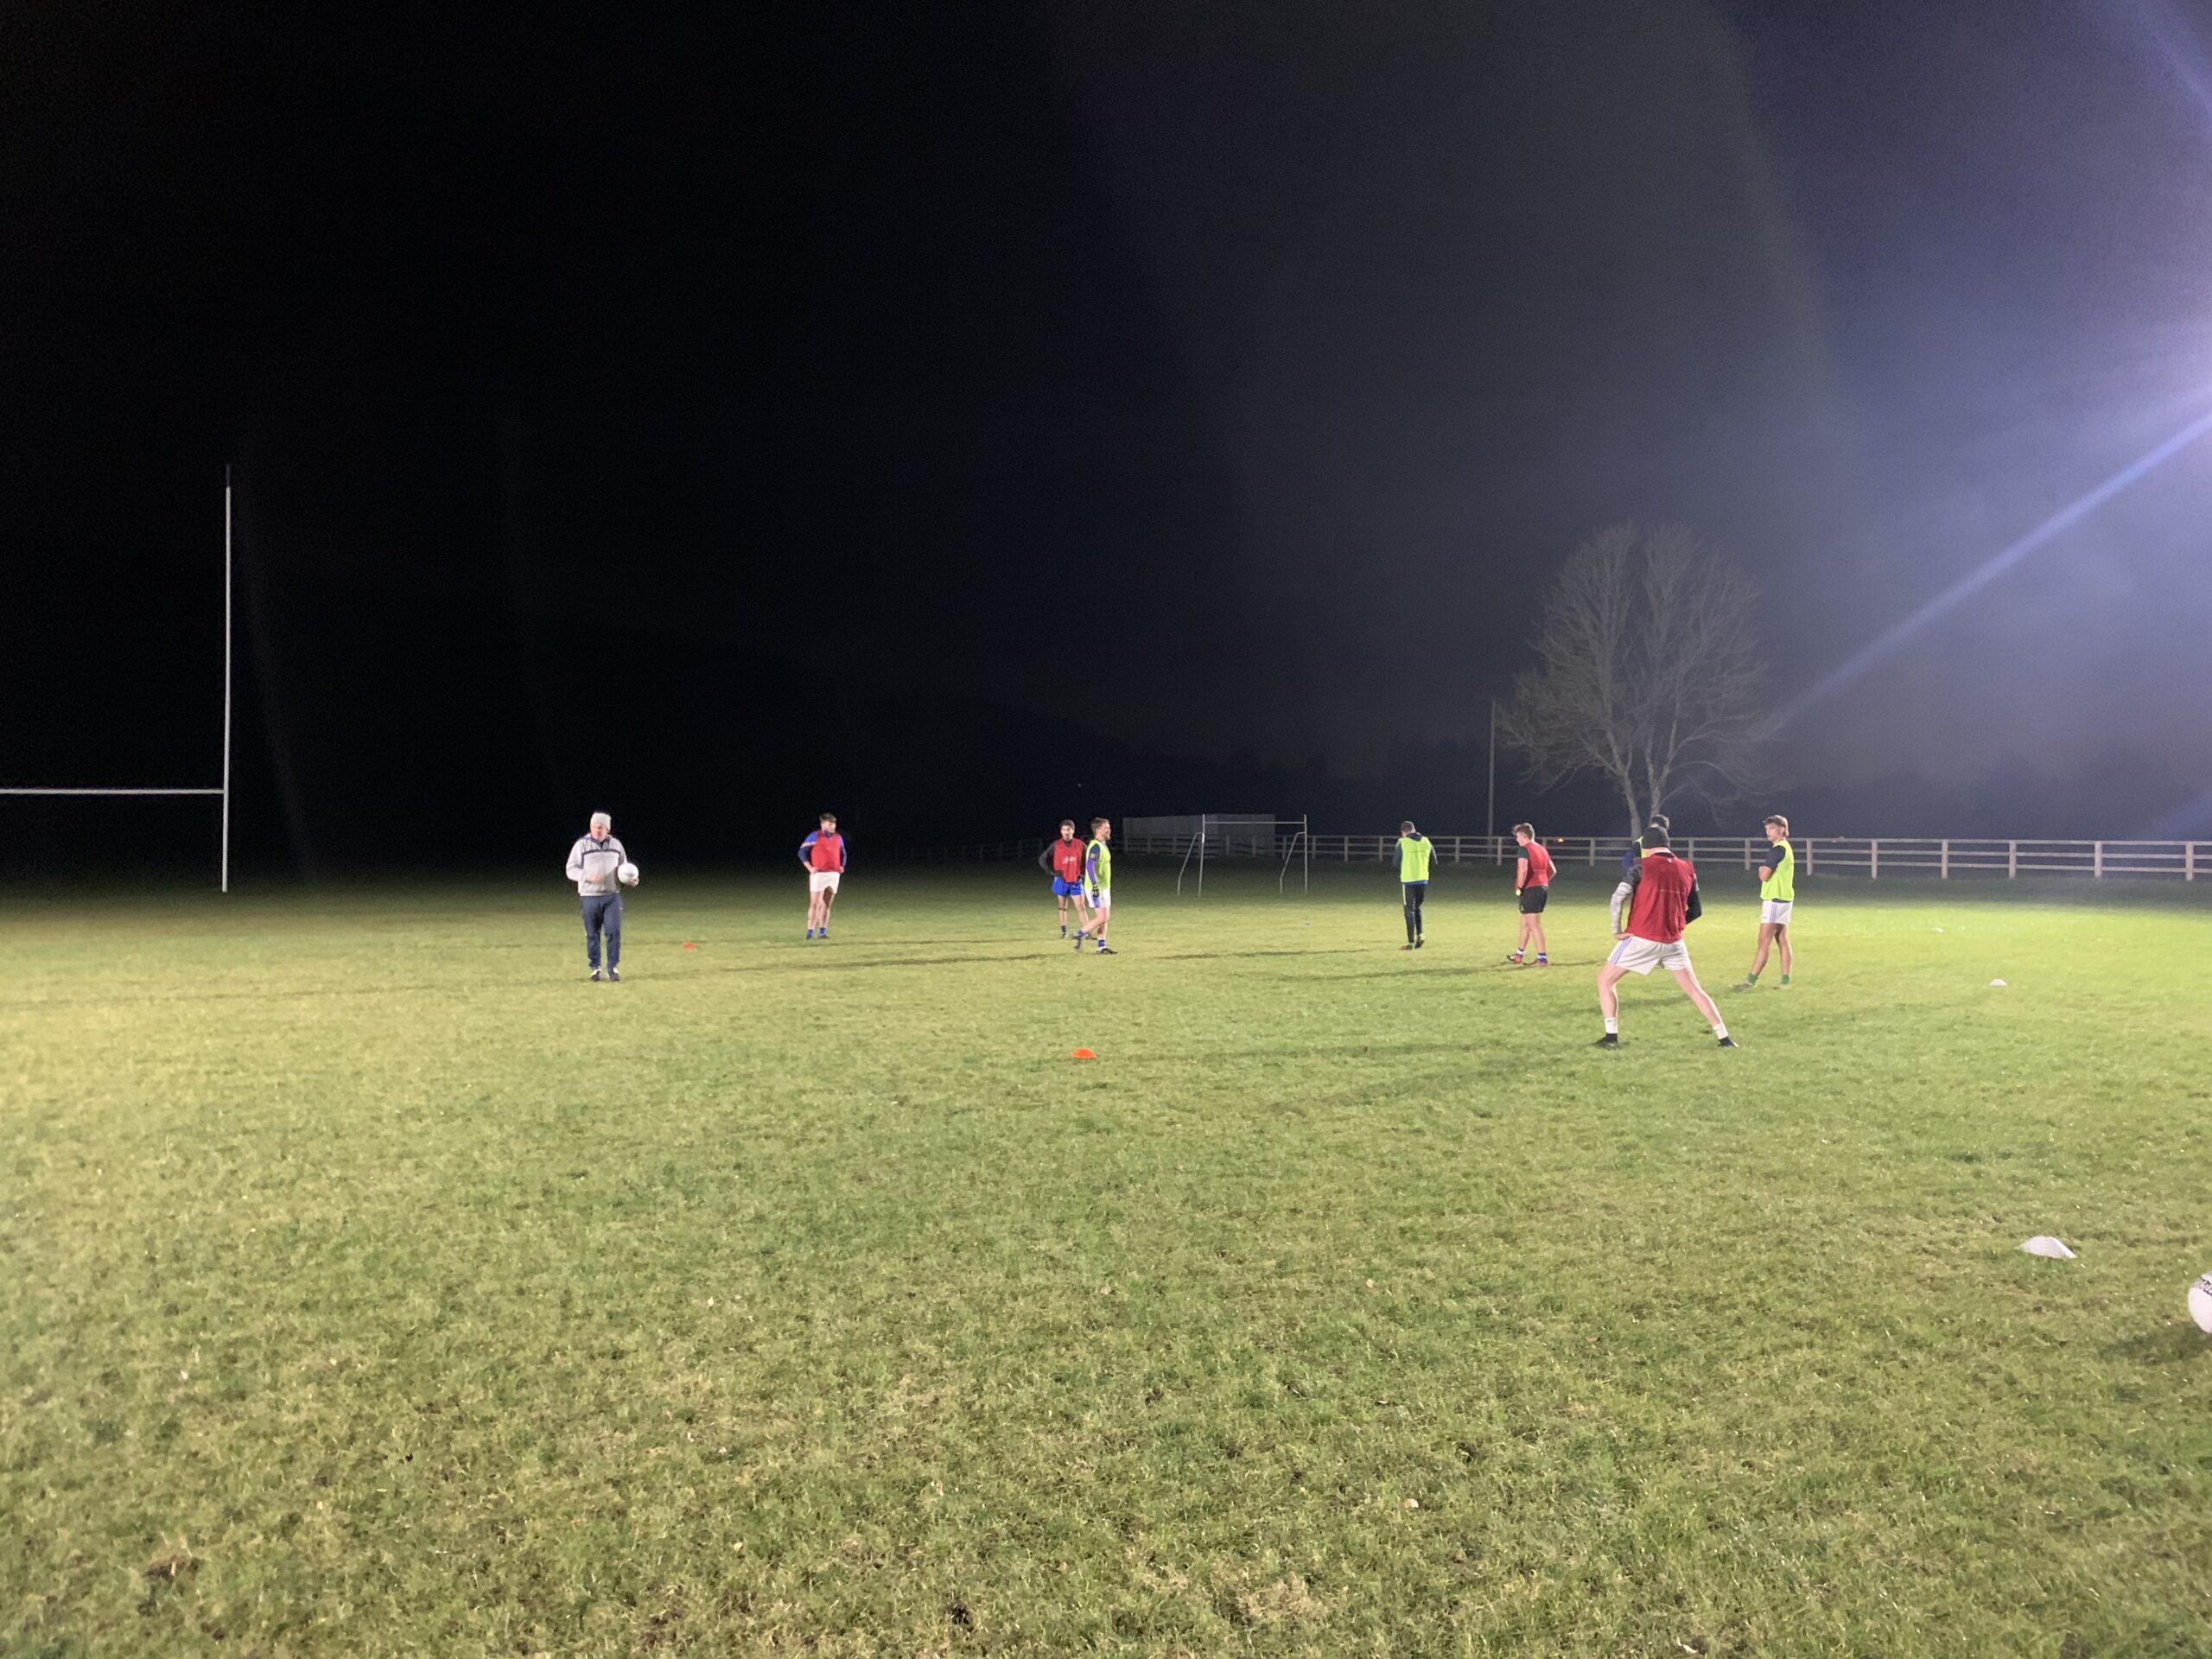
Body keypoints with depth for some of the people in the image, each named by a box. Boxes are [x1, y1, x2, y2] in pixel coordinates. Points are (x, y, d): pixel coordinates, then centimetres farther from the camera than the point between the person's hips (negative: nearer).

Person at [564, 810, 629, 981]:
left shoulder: (616, 845, 9)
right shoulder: (582, 845, 0)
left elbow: (623, 868, 20)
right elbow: (571, 870, -1)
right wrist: (588, 876, -17)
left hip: (612, 895, 1)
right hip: (590, 896, -1)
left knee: (614, 931, -7)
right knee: (592, 934, 5)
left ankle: (613, 967, 2)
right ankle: (595, 968, 16)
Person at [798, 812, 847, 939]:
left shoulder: (838, 838, 12)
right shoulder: (815, 836, -4)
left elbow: (843, 854, 25)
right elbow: (802, 852, -2)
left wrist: (842, 866, 8)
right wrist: (810, 868, -9)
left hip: (834, 875, 5)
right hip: (819, 875, -5)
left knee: (827, 904, 7)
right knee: (815, 903, -7)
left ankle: (822, 931, 11)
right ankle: (810, 932, -4)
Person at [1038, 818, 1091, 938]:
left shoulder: (1079, 845, 0)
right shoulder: (1056, 845, -2)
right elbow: (1042, 859, 3)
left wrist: (1083, 873, 3)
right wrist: (1052, 872, -4)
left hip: (1076, 881, 0)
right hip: (1061, 881, 0)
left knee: (1080, 906, -5)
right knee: (1063, 907, 8)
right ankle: (1064, 932, 15)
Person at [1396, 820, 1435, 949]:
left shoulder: (1402, 842, -9)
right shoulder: (1426, 841, 3)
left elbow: (1396, 862, -3)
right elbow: (1434, 861, 8)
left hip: (1408, 880, -4)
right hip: (1423, 880, 4)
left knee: (1410, 910, 2)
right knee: (1417, 908, 21)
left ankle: (1411, 942, 0)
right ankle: (1419, 935, 7)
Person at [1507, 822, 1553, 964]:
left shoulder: (1525, 849, -11)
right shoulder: (1542, 849, 15)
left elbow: (1523, 870, -26)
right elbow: (1552, 871, 21)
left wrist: (1519, 887, -15)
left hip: (1530, 889, -9)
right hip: (1543, 888, 9)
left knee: (1534, 925, -6)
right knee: (1525, 921, 20)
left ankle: (1542, 959, -9)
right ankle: (1519, 955, 30)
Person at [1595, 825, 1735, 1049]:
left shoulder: (1643, 867, -5)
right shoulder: (1687, 870, 7)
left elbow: (1618, 898, -14)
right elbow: (1696, 910, 13)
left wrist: (1616, 930, -4)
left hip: (1641, 938, -4)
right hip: (1673, 941, 4)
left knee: (1605, 980, 9)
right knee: (1694, 989, 15)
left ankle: (1611, 1037, 2)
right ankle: (1724, 1038, 13)